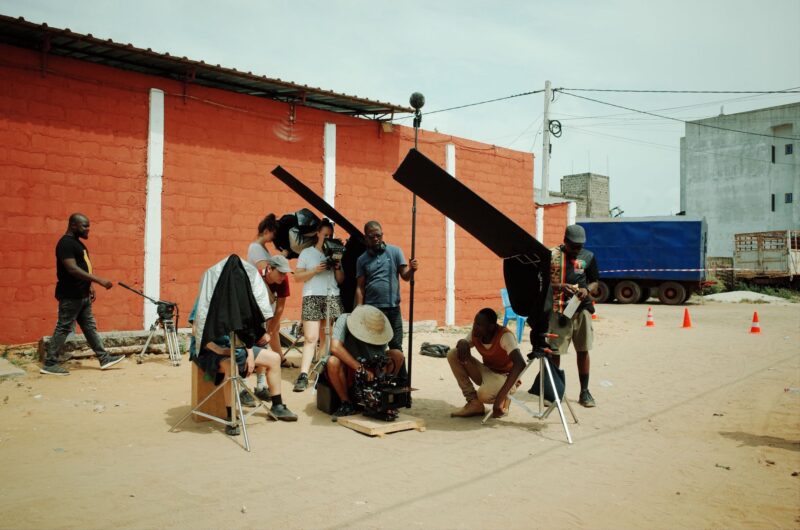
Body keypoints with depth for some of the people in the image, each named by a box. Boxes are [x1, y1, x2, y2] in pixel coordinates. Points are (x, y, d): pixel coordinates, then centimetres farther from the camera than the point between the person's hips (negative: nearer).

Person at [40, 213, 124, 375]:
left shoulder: (77, 242, 15)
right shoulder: (66, 243, -16)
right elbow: (73, 269, -26)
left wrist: (90, 286, 14)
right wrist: (99, 280, -28)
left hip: (82, 295, 10)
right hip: (70, 296, -10)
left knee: (90, 327, 12)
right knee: (63, 328, -3)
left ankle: (104, 358, 17)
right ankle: (49, 364, 6)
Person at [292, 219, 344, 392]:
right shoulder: (307, 253, 8)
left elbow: (341, 281, 16)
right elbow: (297, 277, 3)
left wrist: (338, 268, -3)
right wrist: (315, 270, -10)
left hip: (333, 298, 4)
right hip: (312, 298, -3)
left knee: (328, 339, 4)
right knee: (310, 338, -13)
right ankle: (303, 376, -16)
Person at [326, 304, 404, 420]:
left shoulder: (379, 331, -15)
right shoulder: (344, 319, -25)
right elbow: (335, 348, -39)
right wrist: (360, 368, -43)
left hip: (368, 367, 4)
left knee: (398, 355, -12)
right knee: (333, 362, -38)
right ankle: (346, 403, -19)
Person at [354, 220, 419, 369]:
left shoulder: (395, 251, 5)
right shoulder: (362, 259, 7)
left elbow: (405, 276, 2)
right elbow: (360, 287, 6)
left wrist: (412, 270, -21)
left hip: (393, 308, -1)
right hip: (371, 309, 1)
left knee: (396, 347, 3)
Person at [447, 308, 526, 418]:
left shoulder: (505, 335, -28)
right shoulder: (475, 333, -10)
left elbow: (520, 364, -39)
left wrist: (500, 397, -45)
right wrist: (462, 343, -21)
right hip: (486, 372, 7)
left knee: (484, 394, -40)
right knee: (453, 354, -14)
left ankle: (503, 400, -2)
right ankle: (473, 403, -11)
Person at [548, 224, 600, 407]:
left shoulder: (588, 257, 9)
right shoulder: (551, 255, 0)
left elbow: (595, 282, 16)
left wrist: (587, 290, -7)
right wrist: (561, 287, -16)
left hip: (581, 308, 3)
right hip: (558, 309, -3)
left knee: (583, 350, 8)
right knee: (555, 350, 0)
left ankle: (584, 391, 19)